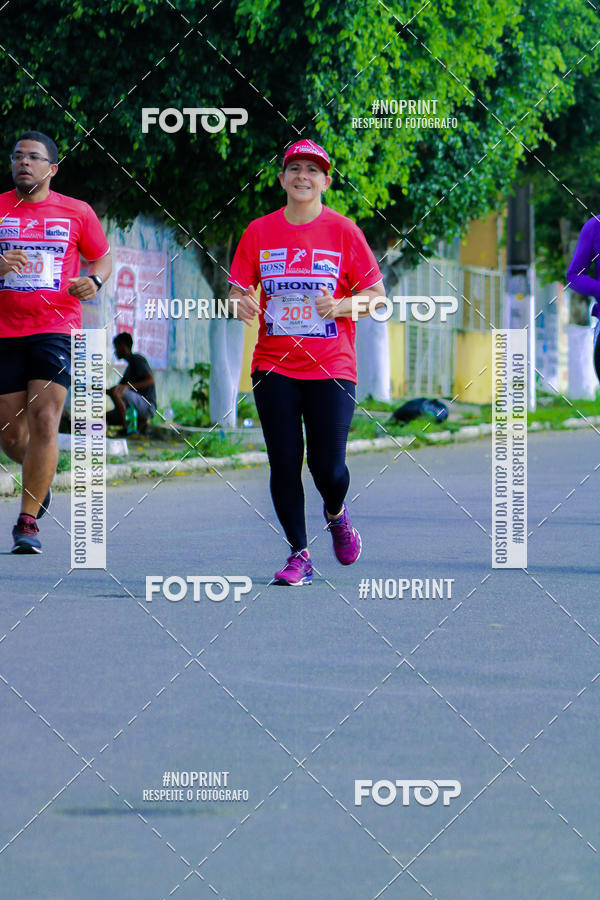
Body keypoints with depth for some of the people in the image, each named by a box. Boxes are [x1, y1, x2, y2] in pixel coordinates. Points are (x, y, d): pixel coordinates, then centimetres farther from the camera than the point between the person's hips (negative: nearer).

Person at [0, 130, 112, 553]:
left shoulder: (77, 213, 6)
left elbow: (103, 258, 18)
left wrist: (94, 281, -5)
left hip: (56, 329, -2)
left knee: (44, 422, -16)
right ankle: (42, 476, 41)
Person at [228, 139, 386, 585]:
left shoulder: (343, 230, 0)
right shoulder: (259, 231, 5)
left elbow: (377, 294, 2)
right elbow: (239, 289, 9)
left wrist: (340, 306, -16)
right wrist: (241, 302, -15)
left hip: (331, 367, -2)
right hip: (274, 366, 2)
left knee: (328, 467, -8)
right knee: (284, 463, -3)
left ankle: (335, 513, 27)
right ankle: (299, 555, 10)